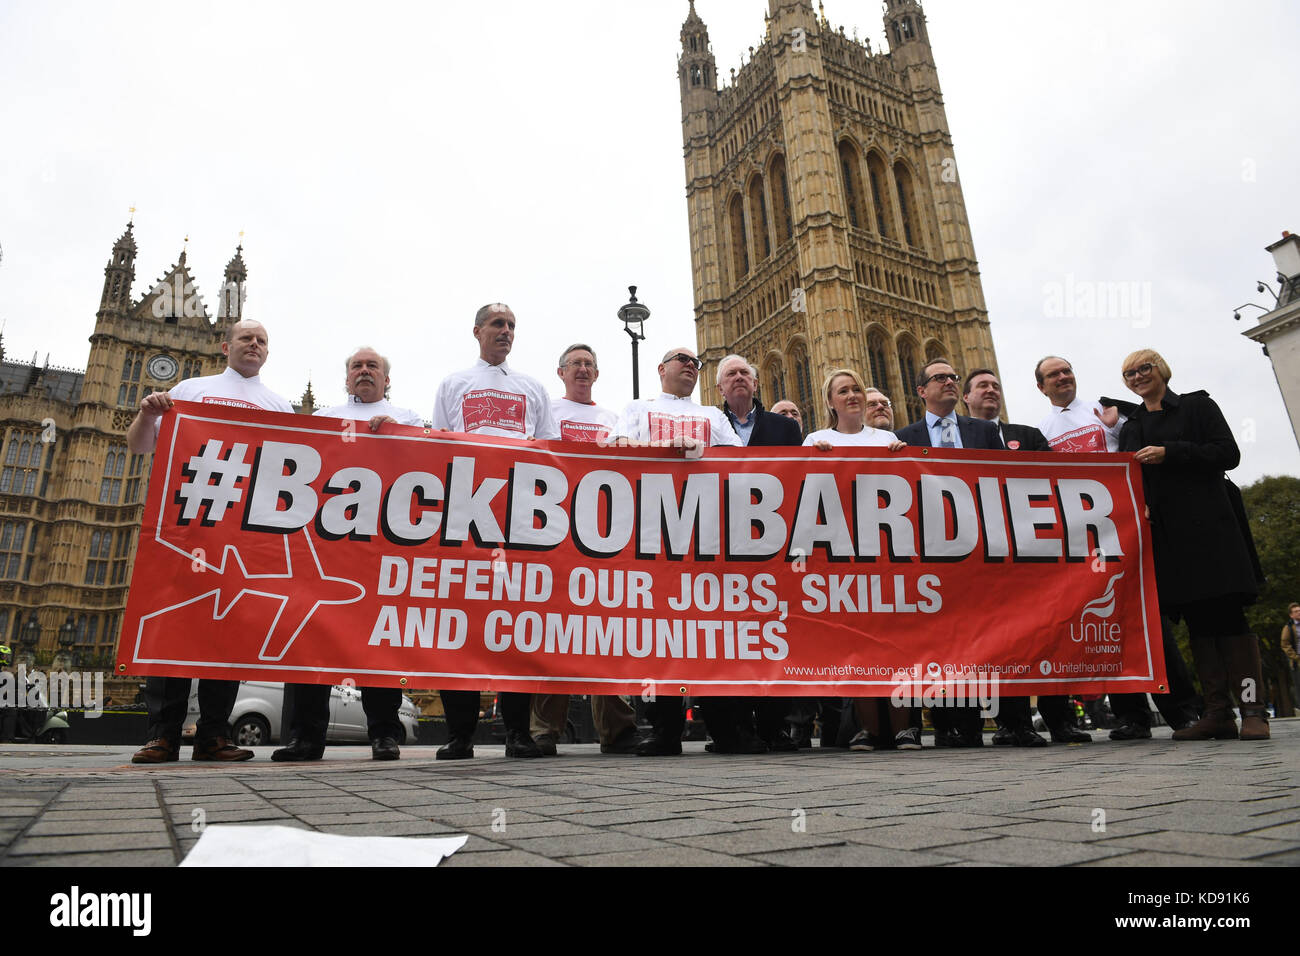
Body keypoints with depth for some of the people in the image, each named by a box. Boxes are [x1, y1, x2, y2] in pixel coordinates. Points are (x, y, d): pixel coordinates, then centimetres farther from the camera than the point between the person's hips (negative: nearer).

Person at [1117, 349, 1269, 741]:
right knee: (1197, 620, 2)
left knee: (1227, 614, -8)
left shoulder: (1197, 406, 8)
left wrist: (1169, 453, -13)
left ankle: (1253, 709, -4)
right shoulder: (1130, 428, 20)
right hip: (1162, 531, 4)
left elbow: (1228, 454, -4)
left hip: (1207, 524, -4)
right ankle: (1217, 713, 2)